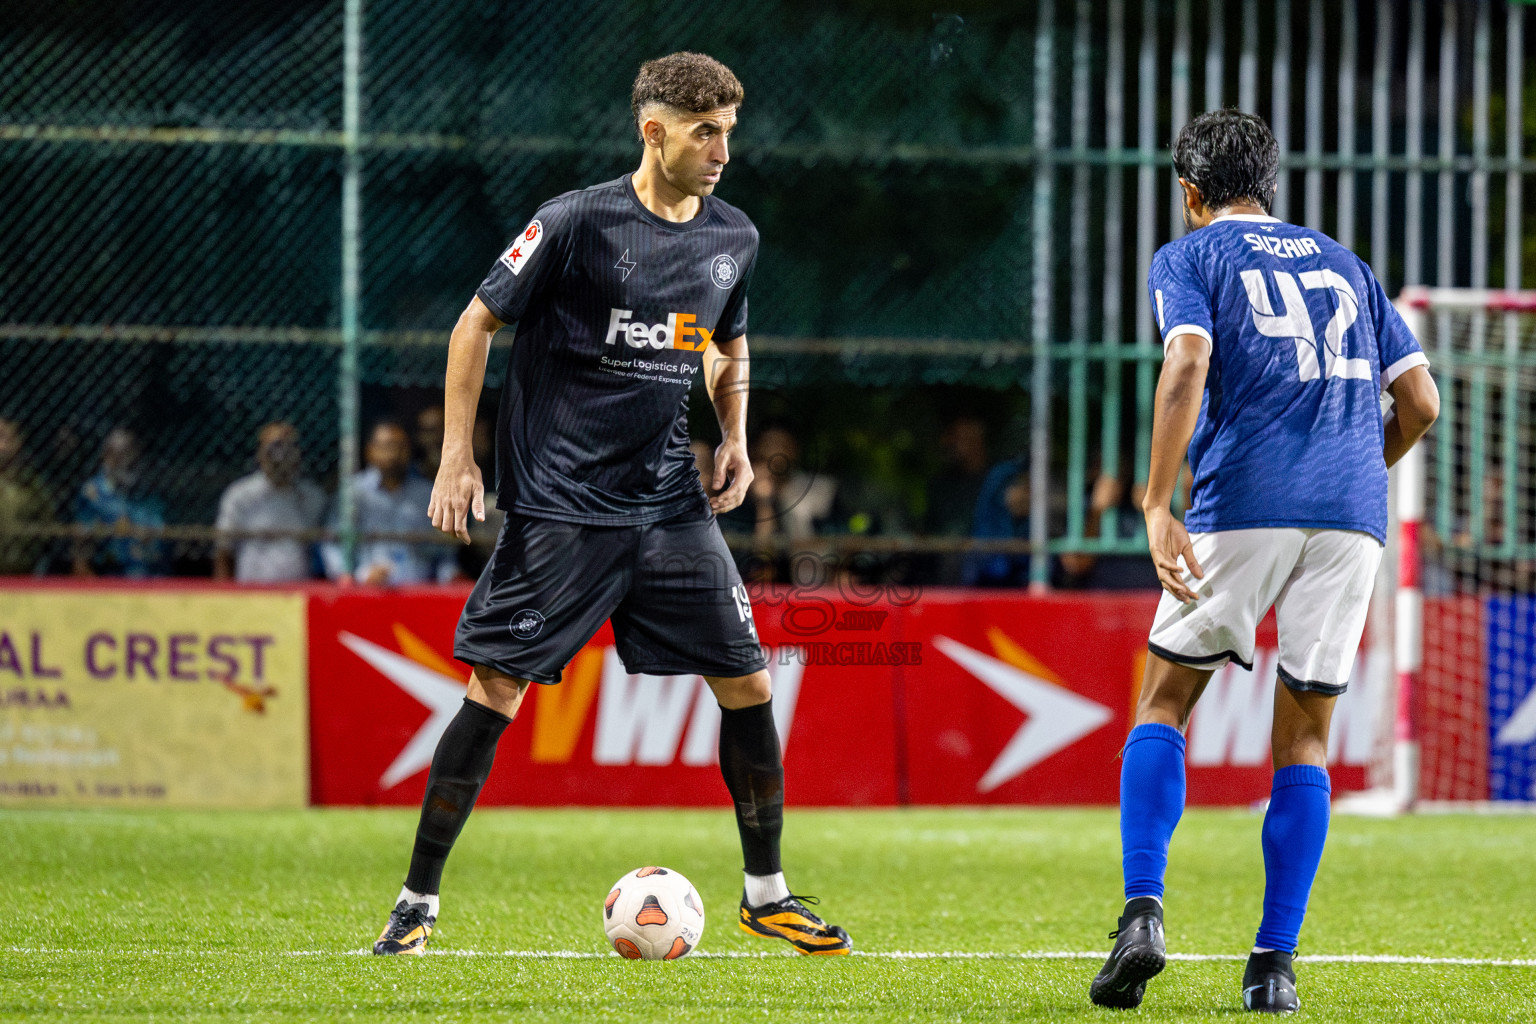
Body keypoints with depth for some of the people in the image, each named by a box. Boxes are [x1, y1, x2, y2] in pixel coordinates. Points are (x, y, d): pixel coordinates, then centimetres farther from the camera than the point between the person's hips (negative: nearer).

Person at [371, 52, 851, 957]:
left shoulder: (734, 239, 6)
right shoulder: (577, 223, -11)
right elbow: (479, 322, -3)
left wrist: (735, 440, 8)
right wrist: (457, 457, -7)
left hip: (671, 507, 5)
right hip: (558, 505, -5)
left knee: (748, 685, 1)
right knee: (494, 691, -8)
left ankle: (767, 892, 16)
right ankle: (418, 901, 1)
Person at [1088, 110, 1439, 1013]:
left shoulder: (1188, 258, 10)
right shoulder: (1343, 264, 23)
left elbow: (1187, 369, -10)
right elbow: (1420, 402, 16)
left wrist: (1158, 508, -14)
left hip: (1243, 501, -3)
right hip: (1352, 512, 3)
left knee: (1164, 703, 10)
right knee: (1304, 739, 9)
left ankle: (1144, 913, -10)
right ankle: (1276, 963, 1)